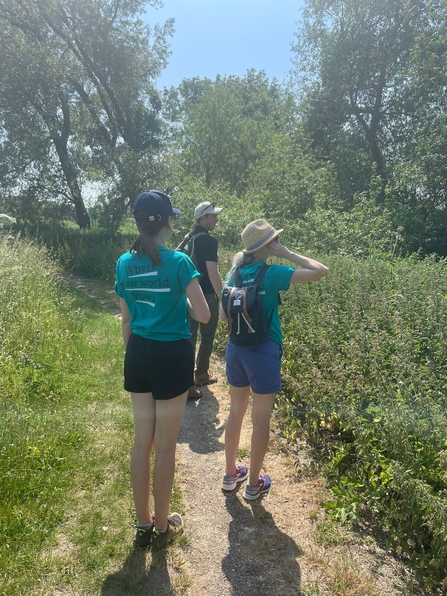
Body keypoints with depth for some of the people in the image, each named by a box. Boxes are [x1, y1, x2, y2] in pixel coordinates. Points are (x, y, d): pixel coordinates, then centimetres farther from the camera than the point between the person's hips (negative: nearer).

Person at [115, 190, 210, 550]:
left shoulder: (124, 264, 1)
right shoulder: (178, 262, -16)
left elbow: (126, 320, 8)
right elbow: (203, 315, -14)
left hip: (138, 354, 5)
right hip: (172, 356, -5)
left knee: (141, 443, 16)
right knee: (165, 447, 10)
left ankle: (143, 524, 32)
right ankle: (162, 527, 28)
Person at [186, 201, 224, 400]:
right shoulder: (208, 241, -16)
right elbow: (212, 273, -23)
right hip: (205, 296, -7)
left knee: (189, 337, 9)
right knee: (207, 337, 12)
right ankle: (201, 374, 27)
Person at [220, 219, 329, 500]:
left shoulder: (235, 273, 2)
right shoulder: (271, 274, -15)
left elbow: (223, 315, 8)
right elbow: (321, 271, -17)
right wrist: (288, 254, -10)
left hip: (236, 348, 6)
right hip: (263, 352, -6)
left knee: (236, 412, 20)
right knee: (261, 419, 9)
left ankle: (231, 474, 35)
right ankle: (254, 484, 25)